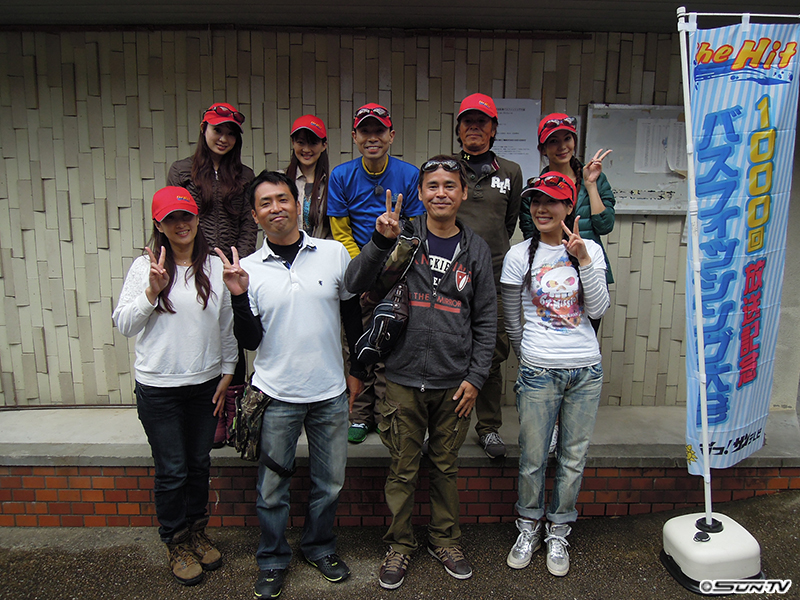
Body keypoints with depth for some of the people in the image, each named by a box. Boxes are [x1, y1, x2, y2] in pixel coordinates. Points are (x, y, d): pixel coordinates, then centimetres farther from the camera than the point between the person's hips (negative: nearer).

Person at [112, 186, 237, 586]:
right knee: (171, 471, 7)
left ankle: (197, 533, 37)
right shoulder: (144, 267, -3)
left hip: (205, 384, 2)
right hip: (158, 388, -2)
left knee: (199, 464, 15)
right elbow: (123, 324, -5)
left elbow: (228, 326, 6)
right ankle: (176, 545, 28)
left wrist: (227, 373, 5)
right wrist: (152, 291, -19)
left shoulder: (216, 268, 1)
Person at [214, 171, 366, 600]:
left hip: (331, 392, 1)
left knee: (329, 482, 15)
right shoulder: (248, 269, -2)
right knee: (272, 487, 11)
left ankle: (319, 547, 39)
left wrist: (357, 368, 11)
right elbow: (250, 341, -3)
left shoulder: (334, 253, -1)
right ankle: (272, 560, 34)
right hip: (276, 395, -1)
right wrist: (239, 297, -18)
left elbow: (352, 312, 9)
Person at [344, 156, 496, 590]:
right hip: (404, 378, -1)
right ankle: (400, 544, 32)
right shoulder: (402, 237, -1)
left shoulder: (475, 250, 4)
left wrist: (475, 377, 0)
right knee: (402, 469, 11)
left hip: (454, 382, 1)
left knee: (445, 467, 16)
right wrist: (381, 240, -25)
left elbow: (485, 319, 6)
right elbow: (354, 284, -10)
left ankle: (445, 540, 36)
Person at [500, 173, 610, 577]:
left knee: (573, 458, 12)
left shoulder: (590, 250, 4)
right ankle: (529, 530, 30)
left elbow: (597, 309, -6)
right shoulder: (520, 255, -2)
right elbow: (511, 321, 5)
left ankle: (557, 533, 31)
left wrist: (583, 259, -13)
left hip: (586, 370, 2)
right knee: (533, 458, 6)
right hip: (539, 373, -2)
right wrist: (529, 358, 9)